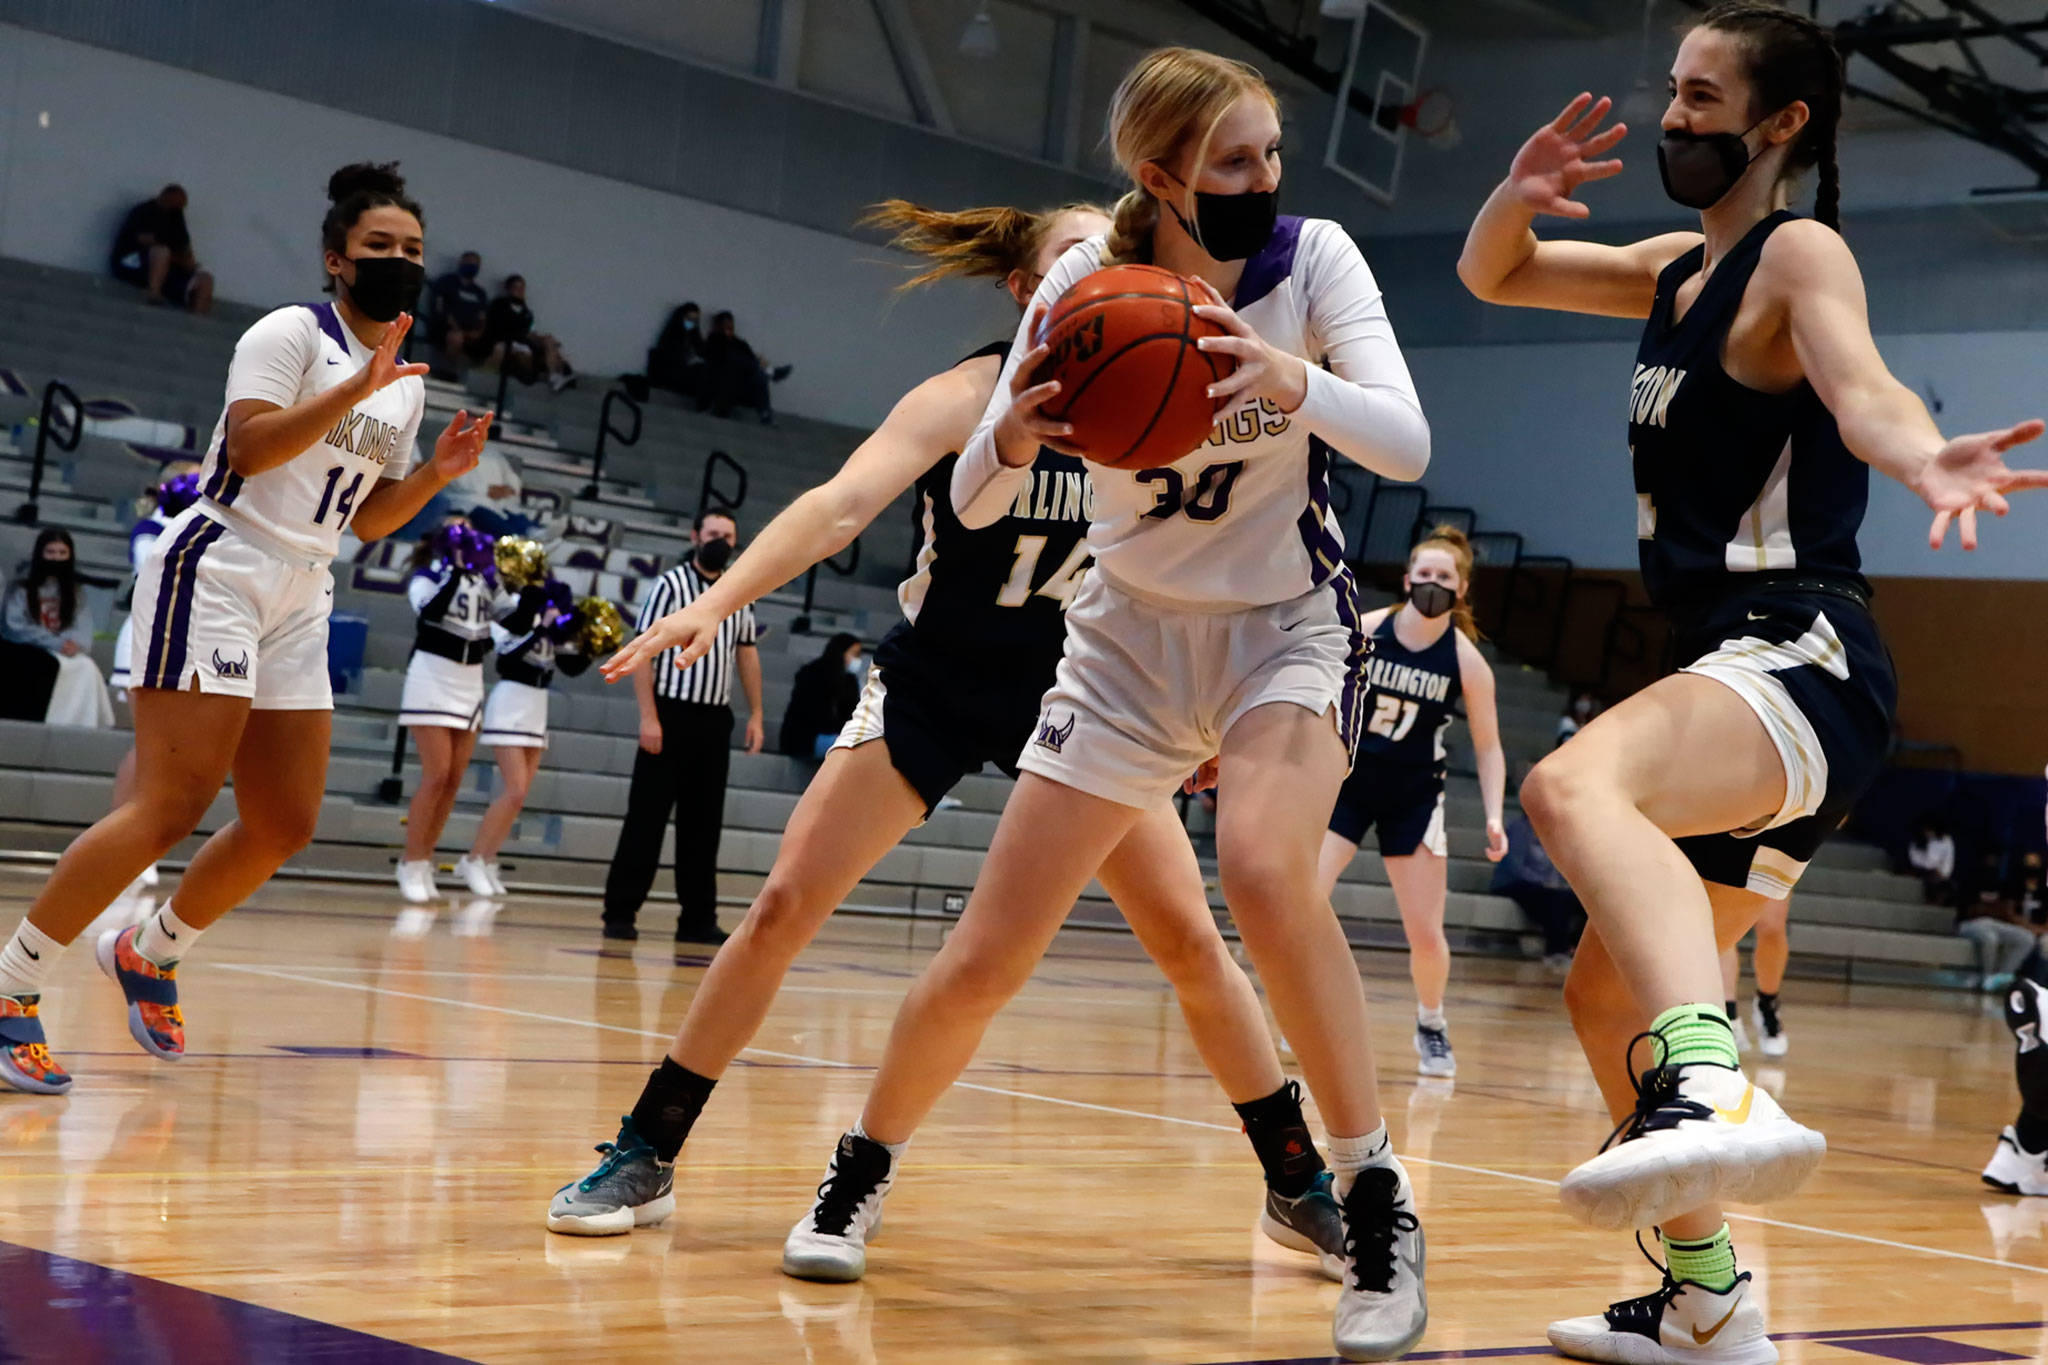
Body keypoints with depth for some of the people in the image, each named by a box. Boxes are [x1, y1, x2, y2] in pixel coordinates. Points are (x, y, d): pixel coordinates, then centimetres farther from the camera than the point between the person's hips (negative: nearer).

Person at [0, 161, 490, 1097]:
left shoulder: (407, 381, 16)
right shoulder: (293, 332, -7)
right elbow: (250, 446, -20)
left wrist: (439, 471, 5)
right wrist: (353, 390, -25)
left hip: (297, 603, 8)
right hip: (215, 572, -8)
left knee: (285, 825, 6)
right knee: (172, 809, -16)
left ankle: (148, 953, 27)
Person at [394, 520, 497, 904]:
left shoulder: (482, 580, 10)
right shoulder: (426, 577, -4)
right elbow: (430, 609, -24)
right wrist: (455, 569, -29)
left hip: (469, 686, 6)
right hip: (432, 681, -6)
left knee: (454, 780, 3)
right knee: (436, 776, -13)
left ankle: (424, 863, 10)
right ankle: (411, 865, -7)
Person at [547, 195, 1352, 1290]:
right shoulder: (972, 396, -17)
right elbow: (842, 505, -31)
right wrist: (718, 598, -45)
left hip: (1071, 694, 3)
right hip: (932, 687, -2)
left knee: (1191, 941, -3)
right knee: (784, 907, -10)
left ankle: (1299, 1186, 11)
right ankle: (645, 1159, 2)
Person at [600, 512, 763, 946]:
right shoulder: (670, 585, -4)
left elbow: (747, 655, 18)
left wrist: (756, 714, 10)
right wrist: (648, 716, -16)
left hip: (716, 721, 5)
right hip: (672, 715, -5)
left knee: (704, 823, 8)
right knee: (647, 816, -4)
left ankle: (698, 918, 12)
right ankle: (620, 912, 0)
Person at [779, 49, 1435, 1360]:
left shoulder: (1313, 257, -15)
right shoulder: (1086, 284, -13)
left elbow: (1407, 445, -24)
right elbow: (973, 503, -12)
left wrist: (1295, 382, -44)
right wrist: (1015, 435, -35)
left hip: (1289, 626, -1)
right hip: (1132, 637, 2)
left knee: (1264, 873, -32)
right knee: (985, 958, -2)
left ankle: (1379, 1203, -19)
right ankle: (864, 1169, 25)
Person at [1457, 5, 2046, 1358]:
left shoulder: (1801, 254, -6)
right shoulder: (1680, 268, 19)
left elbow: (1860, 387, -27)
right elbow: (1491, 277, 26)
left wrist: (1921, 455, -52)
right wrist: (1520, 196, 2)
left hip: (1801, 660, -10)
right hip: (1742, 682, 10)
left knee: (1576, 787, -40)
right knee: (1609, 1000, 19)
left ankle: (1718, 1092, -61)